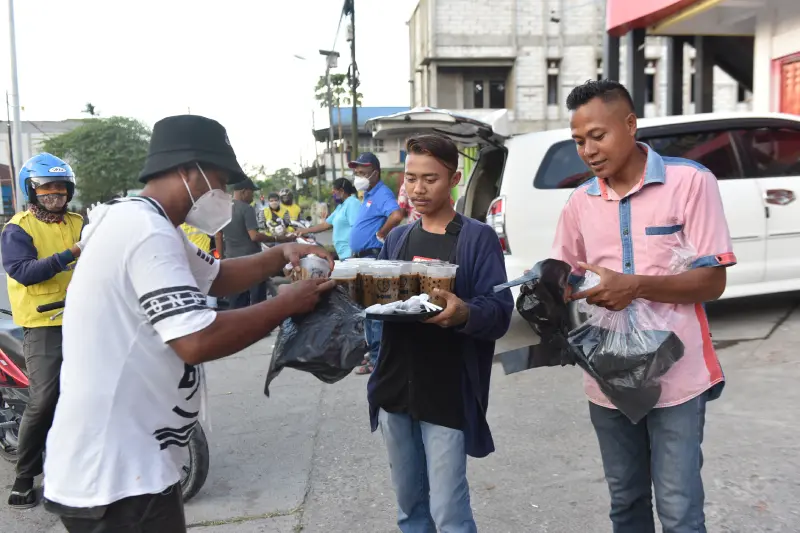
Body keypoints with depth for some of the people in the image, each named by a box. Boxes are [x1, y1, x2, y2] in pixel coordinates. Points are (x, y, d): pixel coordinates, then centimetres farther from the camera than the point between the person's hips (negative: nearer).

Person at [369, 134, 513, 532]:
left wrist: (464, 313, -34)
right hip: (395, 388, 6)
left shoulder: (479, 237, -7)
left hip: (448, 395, -5)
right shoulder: (397, 238, 10)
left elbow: (500, 313, -14)